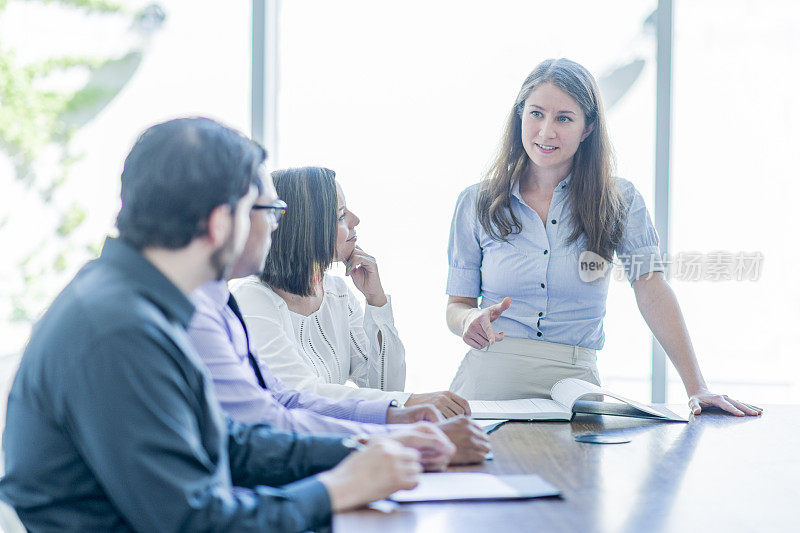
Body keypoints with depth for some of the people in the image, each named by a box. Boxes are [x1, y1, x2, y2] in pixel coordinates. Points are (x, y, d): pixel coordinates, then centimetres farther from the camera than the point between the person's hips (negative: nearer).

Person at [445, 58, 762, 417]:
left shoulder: (619, 201, 5)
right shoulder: (476, 203, 8)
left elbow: (652, 292, -5)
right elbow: (456, 304, 11)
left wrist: (697, 388, -15)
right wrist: (471, 319, -15)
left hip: (574, 382, 0)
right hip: (490, 380, 0)